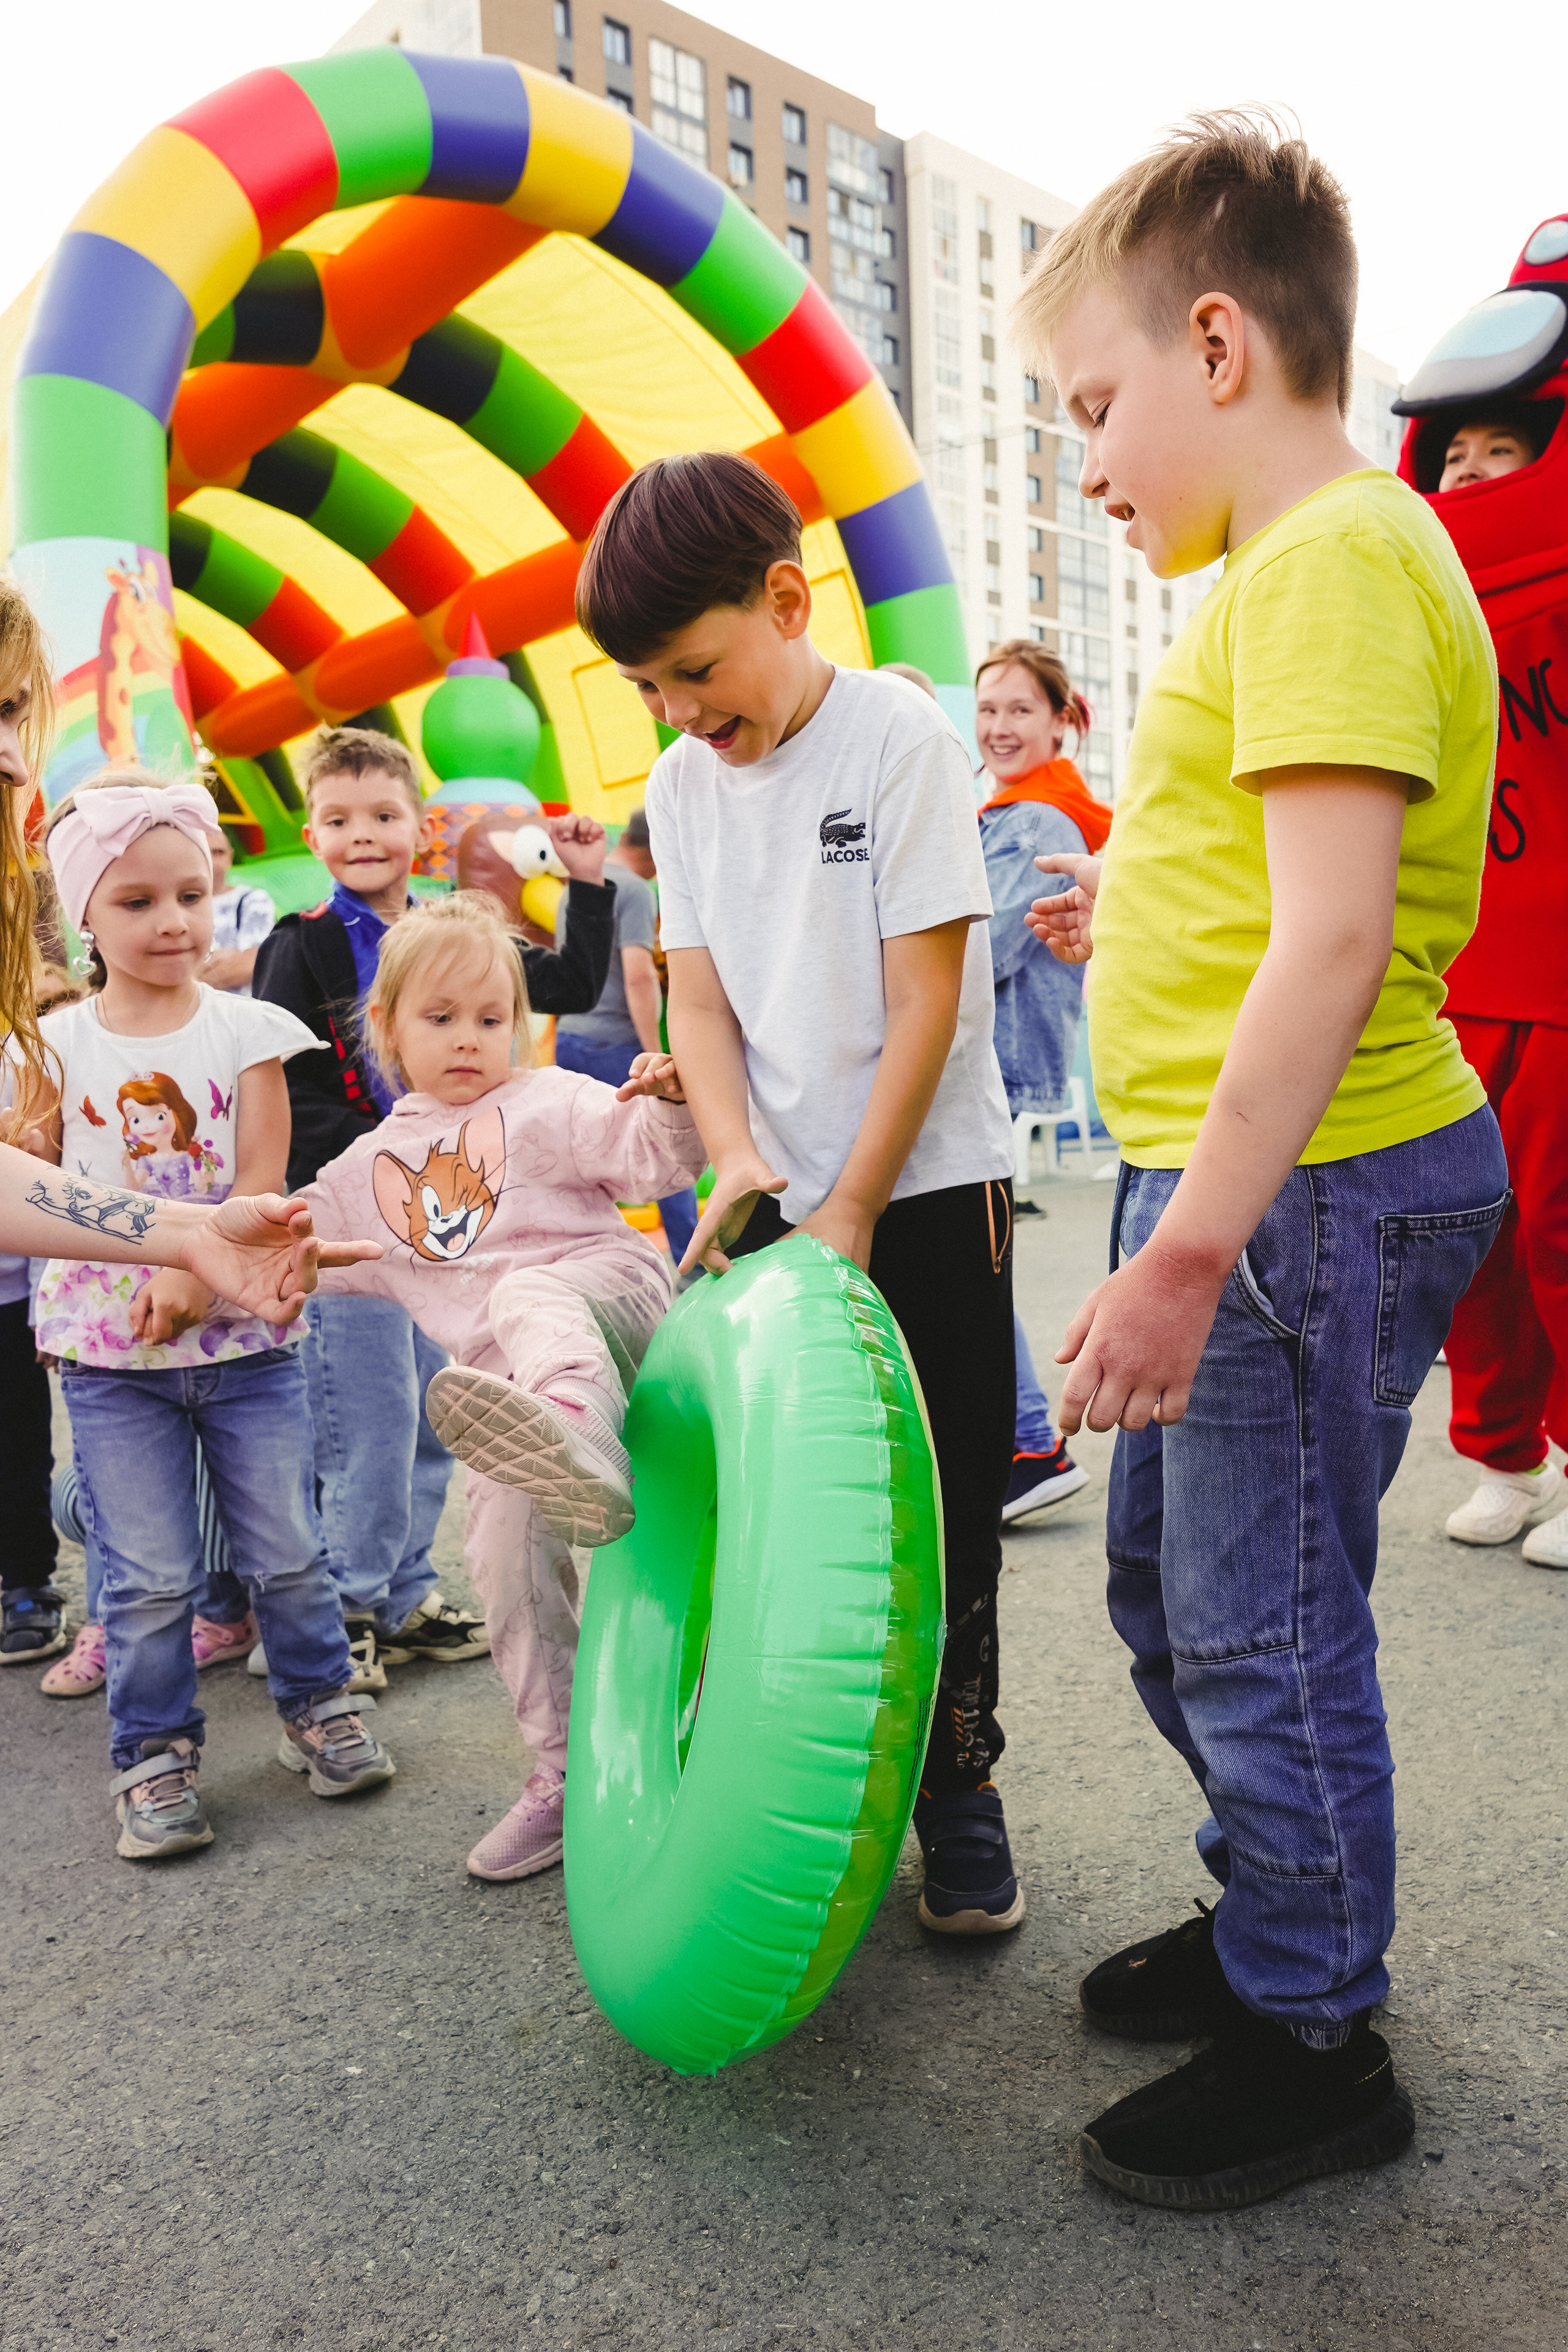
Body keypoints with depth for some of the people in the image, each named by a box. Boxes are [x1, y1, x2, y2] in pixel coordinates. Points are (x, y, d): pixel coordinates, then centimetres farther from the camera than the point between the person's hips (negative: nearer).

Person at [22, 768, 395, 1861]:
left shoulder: (247, 1029, -1)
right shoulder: (56, 1045, 2)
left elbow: (263, 1179, -7)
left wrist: (198, 1271, -22)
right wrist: (30, 1154, -17)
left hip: (243, 1334, 0)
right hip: (108, 1352, 0)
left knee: (287, 1546, 9)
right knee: (150, 1574, 4)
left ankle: (320, 1704, 30)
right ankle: (155, 1753, 21)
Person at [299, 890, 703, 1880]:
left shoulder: (544, 1104, 7)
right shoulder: (374, 1168, 21)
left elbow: (646, 1153, -6)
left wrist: (674, 1103, -27)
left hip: (611, 1296, -5)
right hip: (506, 1380, 6)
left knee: (530, 1297, -38)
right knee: (506, 1552, -3)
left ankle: (581, 1451, -72)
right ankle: (567, 1770, 11)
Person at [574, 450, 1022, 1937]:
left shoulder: (900, 737, -10)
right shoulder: (681, 782, 7)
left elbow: (925, 1003, -13)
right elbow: (700, 993, 4)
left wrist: (850, 1213, -14)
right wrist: (739, 1163, -13)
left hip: (926, 1188, -4)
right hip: (774, 1197, 5)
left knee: (941, 1509, 3)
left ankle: (956, 1786, 20)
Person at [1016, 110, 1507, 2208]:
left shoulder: (1334, 556, -15)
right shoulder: (1293, 570, 17)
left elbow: (1337, 933, -25)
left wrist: (1190, 1250, -27)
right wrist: (1142, 923, 19)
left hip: (1303, 1189, -11)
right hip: (1250, 1183, 11)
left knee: (1264, 1629, 3)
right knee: (1171, 1596, 21)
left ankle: (1315, 2049, 23)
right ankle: (1276, 1919, 40)